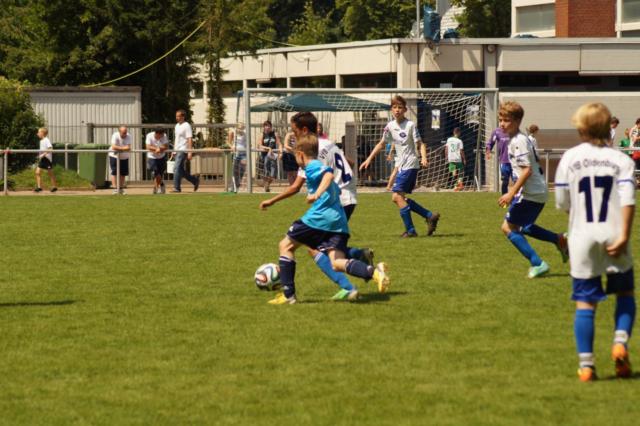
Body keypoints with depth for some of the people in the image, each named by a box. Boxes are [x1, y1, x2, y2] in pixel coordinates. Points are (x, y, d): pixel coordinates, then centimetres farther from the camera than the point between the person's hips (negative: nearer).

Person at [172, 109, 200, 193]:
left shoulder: (186, 126, -10)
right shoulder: (177, 126, 16)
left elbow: (190, 140, -16)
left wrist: (190, 152, -22)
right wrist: (174, 151, 22)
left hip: (183, 150, -9)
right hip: (177, 151, 9)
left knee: (177, 169, -13)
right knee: (181, 170, 10)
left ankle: (176, 187, -10)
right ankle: (195, 181, 23)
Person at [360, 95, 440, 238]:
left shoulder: (410, 125, -8)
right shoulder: (390, 126, 10)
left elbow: (420, 144, -10)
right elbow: (381, 144, 20)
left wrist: (424, 158, -27)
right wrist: (369, 159, 15)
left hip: (410, 164, -8)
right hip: (402, 166, 8)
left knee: (397, 196, -14)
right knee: (398, 198, 6)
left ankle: (410, 230, -10)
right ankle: (430, 216, 11)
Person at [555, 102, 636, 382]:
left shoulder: (570, 158, 0)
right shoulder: (621, 160, -1)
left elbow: (562, 203, 3)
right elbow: (628, 201, -11)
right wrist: (624, 236, -11)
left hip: (582, 237, 1)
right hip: (614, 237, 0)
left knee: (585, 302, 3)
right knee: (625, 292, 17)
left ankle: (586, 364, -2)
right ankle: (620, 341, -6)